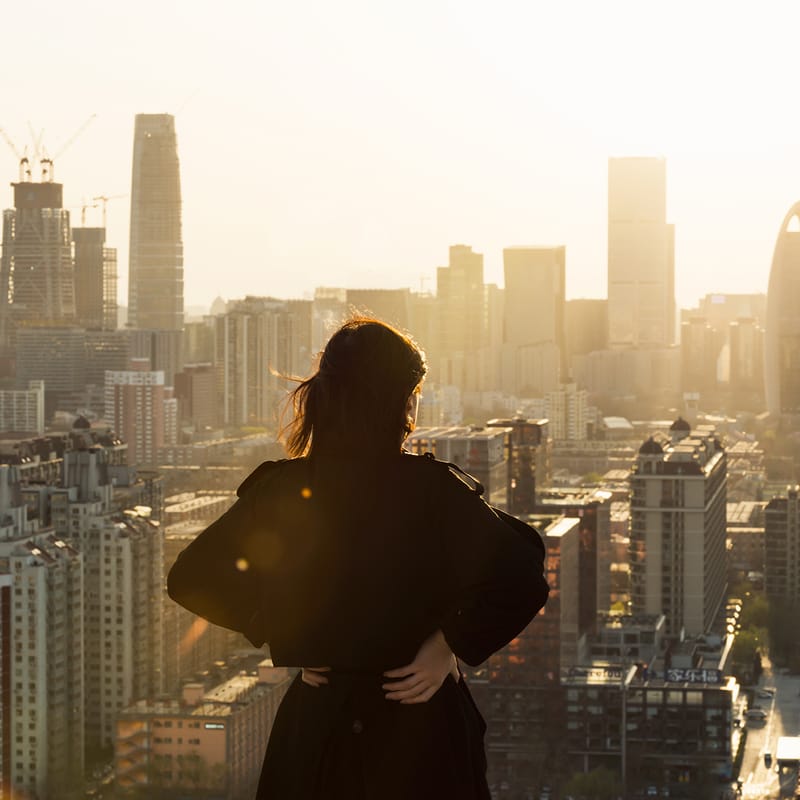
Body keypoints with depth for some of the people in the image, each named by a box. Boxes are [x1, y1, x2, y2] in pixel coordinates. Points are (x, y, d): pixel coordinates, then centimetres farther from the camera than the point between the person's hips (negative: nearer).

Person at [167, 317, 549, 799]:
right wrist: (449, 645, -11)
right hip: (419, 725, -3)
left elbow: (190, 578, 4)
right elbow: (519, 582, -24)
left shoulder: (279, 491, -5)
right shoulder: (430, 490, -16)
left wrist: (282, 637, 6)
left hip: (313, 724, 3)